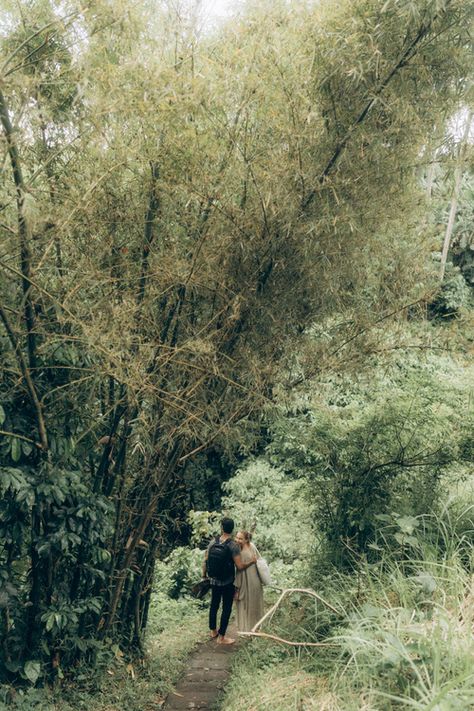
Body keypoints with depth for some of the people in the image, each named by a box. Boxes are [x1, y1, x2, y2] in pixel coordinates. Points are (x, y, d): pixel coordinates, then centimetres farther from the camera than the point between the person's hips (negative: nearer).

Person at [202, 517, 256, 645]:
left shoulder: (213, 543, -7)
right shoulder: (233, 546, -20)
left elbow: (205, 561, 1)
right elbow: (240, 566, -20)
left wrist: (204, 574, 18)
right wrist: (251, 561, -2)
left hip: (214, 581, 5)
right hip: (227, 583, -5)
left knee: (214, 605, 20)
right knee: (226, 608, 8)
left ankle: (213, 631, 36)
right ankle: (221, 637, 14)